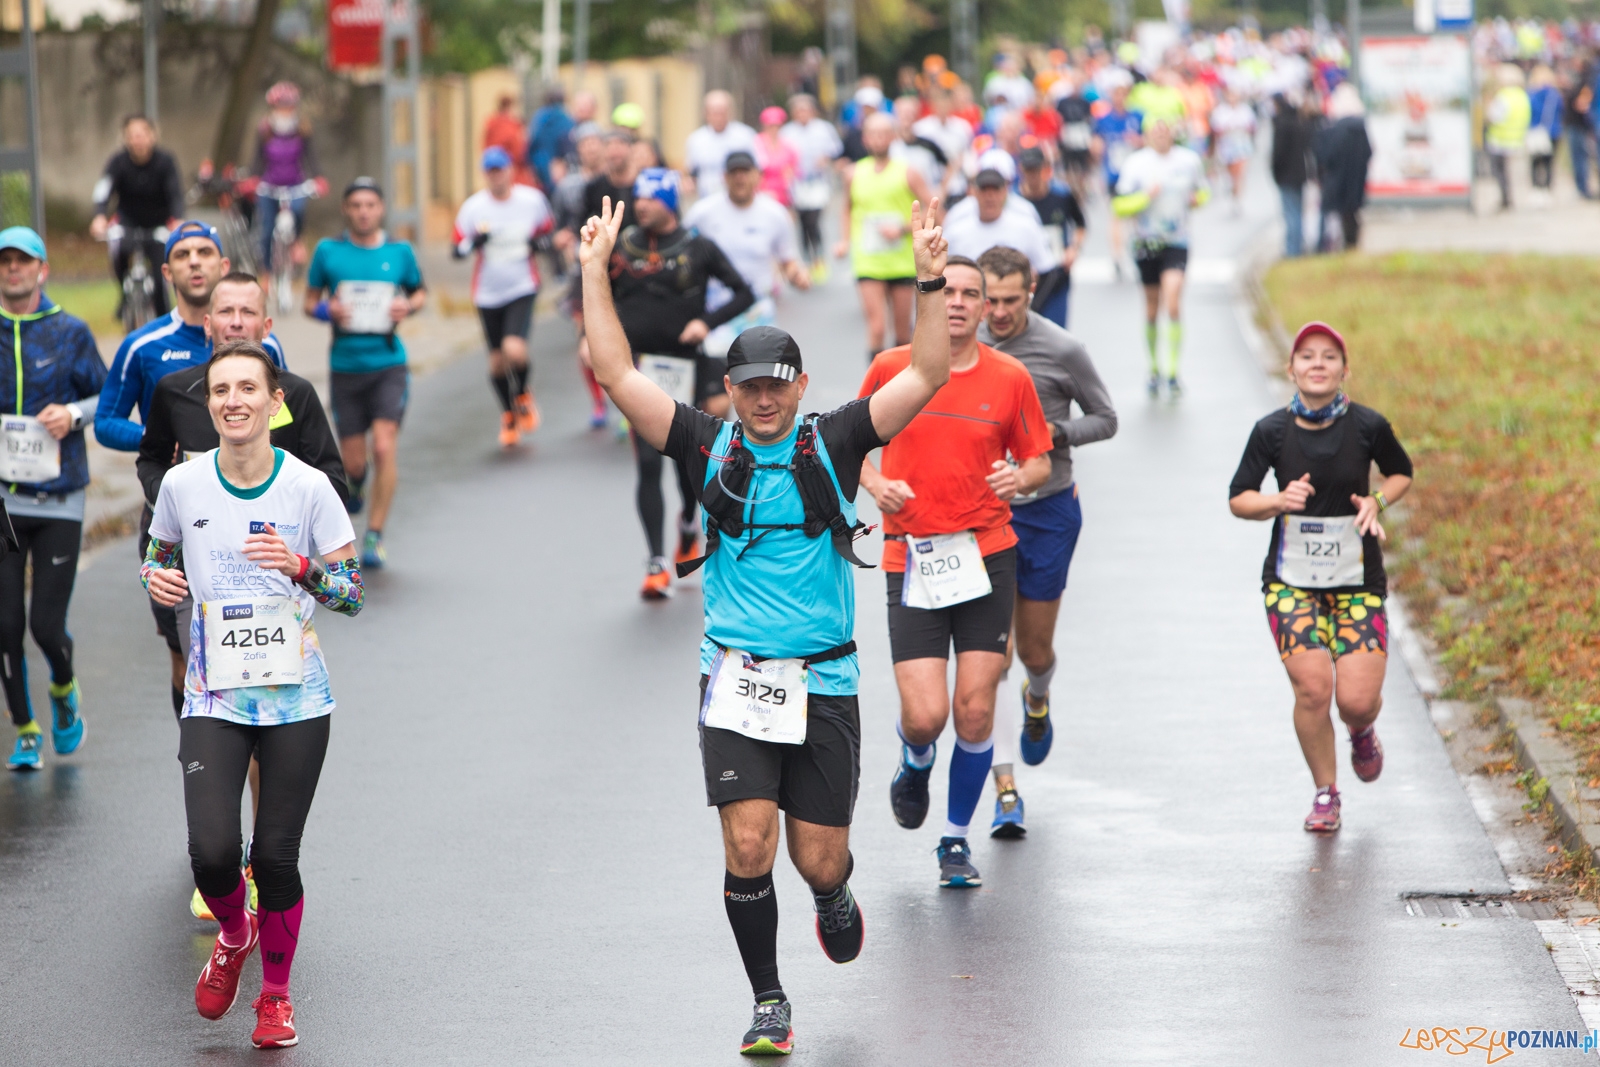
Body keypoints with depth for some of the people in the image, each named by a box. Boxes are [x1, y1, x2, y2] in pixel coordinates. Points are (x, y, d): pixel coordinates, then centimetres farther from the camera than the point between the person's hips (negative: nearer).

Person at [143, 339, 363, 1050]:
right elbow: (158, 557, 18)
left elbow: (352, 594, 0)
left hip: (296, 699, -1)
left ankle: (276, 993, 25)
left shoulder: (308, 487, -5)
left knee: (275, 857, -1)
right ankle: (233, 935, 21)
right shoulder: (183, 485, -1)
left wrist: (300, 567, -19)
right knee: (212, 852, -15)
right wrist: (155, 579, -5)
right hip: (213, 698, 1)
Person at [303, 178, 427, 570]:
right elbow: (310, 300, 9)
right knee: (353, 461, 4)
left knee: (385, 446, -15)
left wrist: (408, 307, -6)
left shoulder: (399, 252, 2)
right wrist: (327, 310, -13)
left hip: (389, 364, -1)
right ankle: (356, 482, 43)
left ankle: (374, 536, -6)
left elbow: (420, 291, 16)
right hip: (345, 365, 1)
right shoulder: (328, 251, 1)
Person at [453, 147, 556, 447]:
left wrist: (539, 242, -8)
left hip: (523, 288, -2)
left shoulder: (532, 199, -5)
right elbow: (457, 251, -3)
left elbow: (549, 229, 13)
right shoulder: (473, 207, -7)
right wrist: (475, 242, -24)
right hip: (488, 294, 2)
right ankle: (509, 414, 34)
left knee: (515, 350, -21)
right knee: (497, 361, 9)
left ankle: (522, 394, 12)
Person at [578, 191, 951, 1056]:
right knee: (747, 847, -10)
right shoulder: (710, 450, 2)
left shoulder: (834, 446, 2)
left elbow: (928, 374, -3)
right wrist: (595, 271, -3)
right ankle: (769, 1004, 8)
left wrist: (930, 278, -12)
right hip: (737, 683, 0)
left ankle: (833, 900, 42)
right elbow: (617, 374, 0)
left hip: (825, 684, 0)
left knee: (819, 859, 4)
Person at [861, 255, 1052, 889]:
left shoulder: (1009, 377, 1)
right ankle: (915, 766, 29)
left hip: (987, 554, 1)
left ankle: (957, 838, 17)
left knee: (975, 712, -3)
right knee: (924, 716, -9)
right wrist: (876, 484, -5)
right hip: (911, 558, -1)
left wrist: (1020, 477, -12)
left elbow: (1039, 460, 10)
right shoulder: (891, 368, 1)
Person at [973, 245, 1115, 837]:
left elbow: (1104, 420, 1)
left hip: (1047, 510, 0)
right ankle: (1006, 789, -7)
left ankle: (1038, 699, 50)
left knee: (1035, 650, 12)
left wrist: (1055, 432, -16)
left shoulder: (1063, 350, -9)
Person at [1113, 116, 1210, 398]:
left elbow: (1203, 190, 20)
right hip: (1146, 243, 0)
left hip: (1177, 243, 0)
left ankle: (1173, 372, -12)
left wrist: (1197, 199, -2)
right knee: (1152, 307, 9)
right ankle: (1154, 366, 29)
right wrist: (1146, 197, -19)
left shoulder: (1189, 160, 2)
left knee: (1173, 303, -16)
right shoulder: (1136, 163, -3)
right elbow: (1120, 206, -5)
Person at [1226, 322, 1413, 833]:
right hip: (1292, 579, 0)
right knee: (1312, 688, -14)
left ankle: (1361, 733, 32)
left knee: (1358, 699, -8)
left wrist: (1377, 501, -9)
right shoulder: (1271, 431, -6)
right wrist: (1279, 500, -18)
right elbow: (1238, 498, 2)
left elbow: (1402, 473, 12)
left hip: (1358, 580, 0)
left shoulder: (1368, 426, -7)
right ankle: (1326, 793, 9)